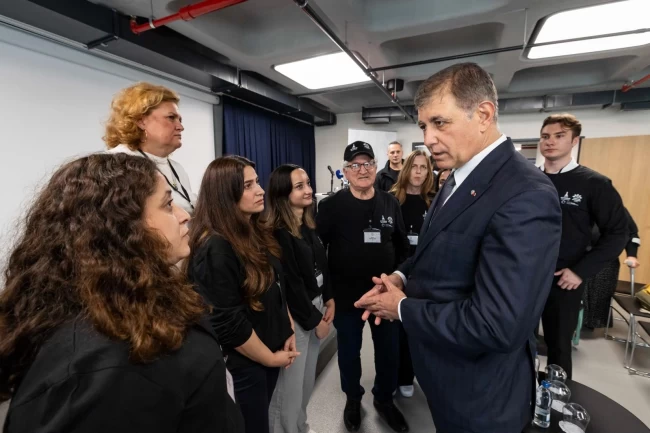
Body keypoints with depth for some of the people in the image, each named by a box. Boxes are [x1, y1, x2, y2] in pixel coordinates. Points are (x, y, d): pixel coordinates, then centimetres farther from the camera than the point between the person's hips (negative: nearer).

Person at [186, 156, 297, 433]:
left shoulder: (258, 232, 0)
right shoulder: (214, 249, -26)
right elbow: (227, 322, -23)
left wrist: (288, 331, 4)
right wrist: (270, 358, -11)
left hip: (274, 347, 7)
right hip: (248, 359, -7)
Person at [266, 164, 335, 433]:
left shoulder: (308, 224, 5)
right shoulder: (278, 233, -21)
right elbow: (290, 284, -19)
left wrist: (329, 299, 4)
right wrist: (314, 320, -11)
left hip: (316, 305, 8)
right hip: (293, 315, -8)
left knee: (308, 377, 22)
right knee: (291, 382, 10)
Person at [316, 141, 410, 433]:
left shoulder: (390, 203, 0)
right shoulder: (331, 205, -10)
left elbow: (402, 246, 9)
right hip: (346, 295, -2)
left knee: (389, 350, 19)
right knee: (349, 350, 18)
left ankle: (384, 398, 47)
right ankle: (353, 398, 46)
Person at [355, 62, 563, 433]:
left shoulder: (526, 196, -29)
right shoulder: (460, 178, 1)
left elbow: (496, 326, -33)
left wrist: (402, 308, -20)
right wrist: (403, 277, -6)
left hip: (479, 391, -8)